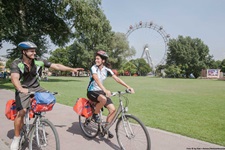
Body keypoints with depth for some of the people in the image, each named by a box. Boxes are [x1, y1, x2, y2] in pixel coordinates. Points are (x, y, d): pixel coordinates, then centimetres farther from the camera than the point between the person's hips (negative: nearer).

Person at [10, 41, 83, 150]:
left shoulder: (39, 61, -9)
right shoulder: (16, 64, -18)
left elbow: (56, 66, -8)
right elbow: (14, 78, -34)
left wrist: (72, 69, -13)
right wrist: (21, 89, -55)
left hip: (36, 88, 4)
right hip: (23, 90, -4)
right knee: (21, 112, -20)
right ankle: (16, 137, 2)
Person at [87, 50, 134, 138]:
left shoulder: (106, 69, -1)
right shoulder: (94, 68, -16)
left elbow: (117, 79, -6)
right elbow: (97, 79, -33)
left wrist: (128, 87, -17)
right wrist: (105, 90, -49)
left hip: (100, 91, 5)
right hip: (92, 91, -5)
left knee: (113, 110, -8)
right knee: (103, 99, -38)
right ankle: (95, 115, -10)